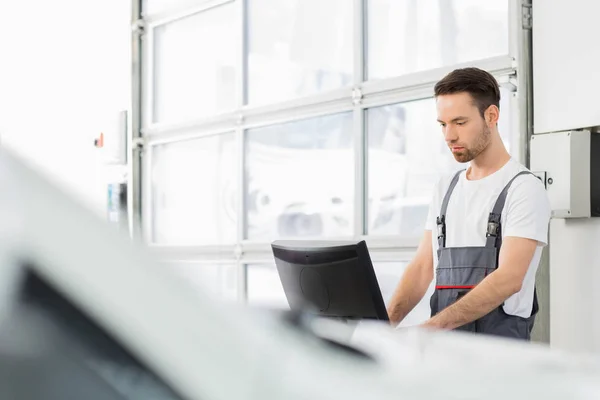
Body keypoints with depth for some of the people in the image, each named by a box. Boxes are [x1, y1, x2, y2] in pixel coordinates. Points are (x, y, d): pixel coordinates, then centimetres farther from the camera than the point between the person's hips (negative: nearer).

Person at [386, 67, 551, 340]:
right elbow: (423, 266, 14)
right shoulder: (445, 188, 17)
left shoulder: (524, 189, -5)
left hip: (499, 346, -5)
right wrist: (385, 322, -4)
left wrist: (430, 327, -25)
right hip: (443, 343, 5)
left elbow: (509, 278, -16)